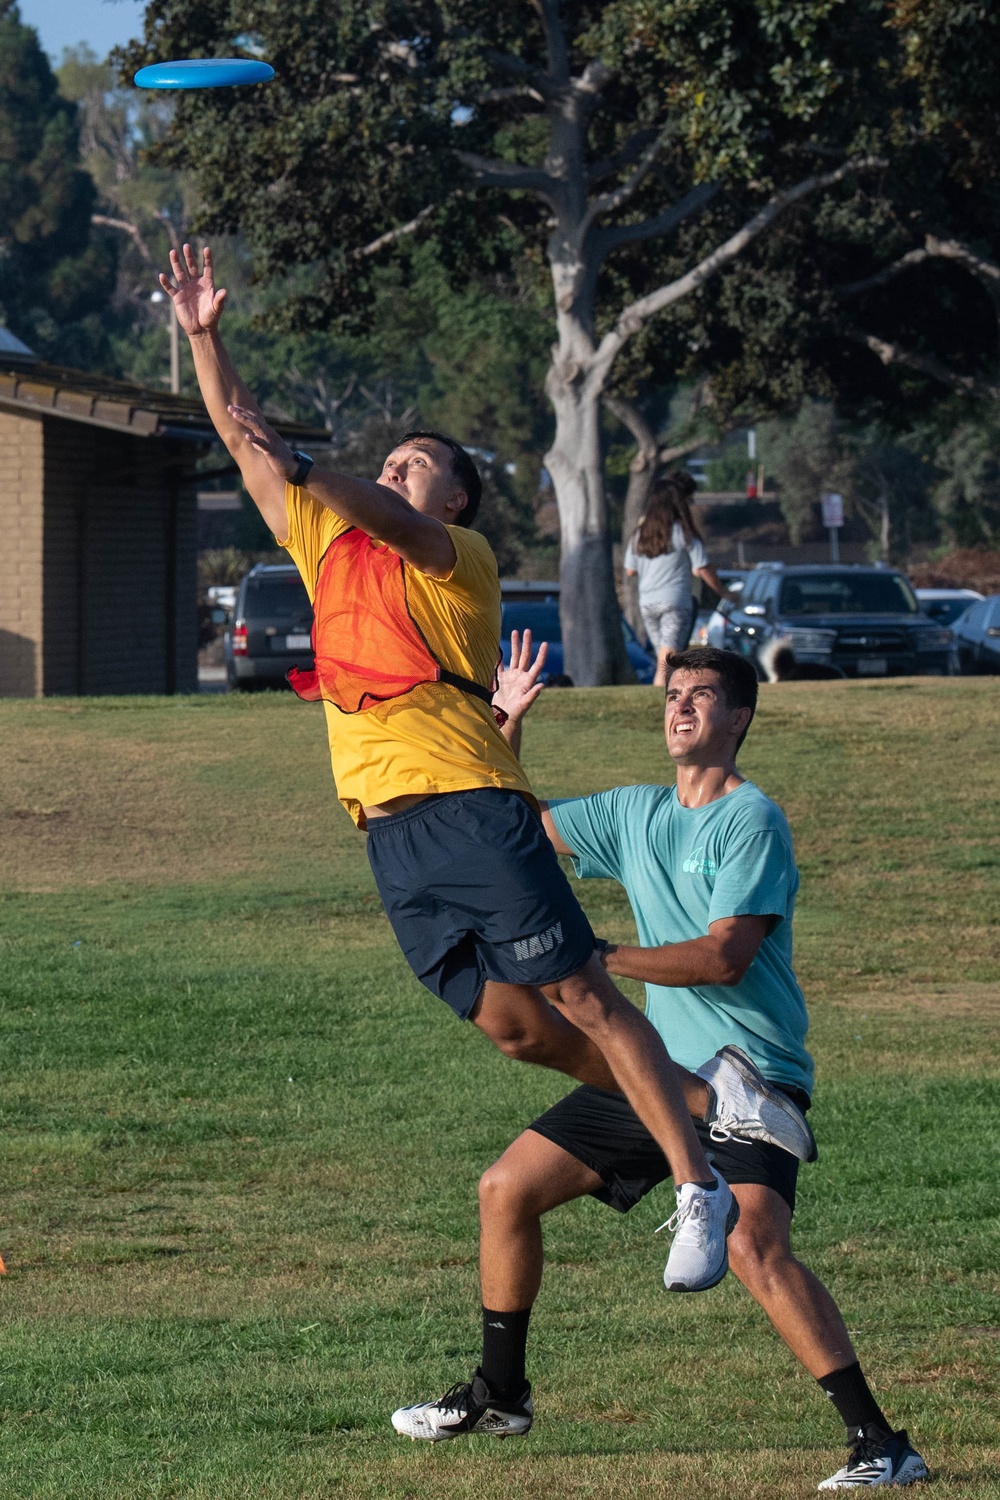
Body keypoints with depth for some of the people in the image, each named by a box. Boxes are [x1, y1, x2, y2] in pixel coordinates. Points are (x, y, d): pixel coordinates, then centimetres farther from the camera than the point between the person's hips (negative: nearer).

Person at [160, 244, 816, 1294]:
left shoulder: (459, 558, 4)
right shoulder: (329, 544, 21)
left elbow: (394, 524, -19)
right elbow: (241, 441, 21)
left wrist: (299, 467, -32)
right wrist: (202, 337, 12)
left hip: (469, 805, -6)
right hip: (390, 835, 6)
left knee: (579, 995, -9)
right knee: (510, 1022, 0)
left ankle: (699, 1192, -9)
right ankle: (704, 1104, 15)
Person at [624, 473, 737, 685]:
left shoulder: (640, 534, 7)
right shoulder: (682, 532, -6)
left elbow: (630, 571, 10)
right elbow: (703, 570, -5)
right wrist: (724, 593, 10)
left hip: (646, 604, 5)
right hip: (675, 602, -5)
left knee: (663, 661, 16)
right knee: (666, 666, -12)